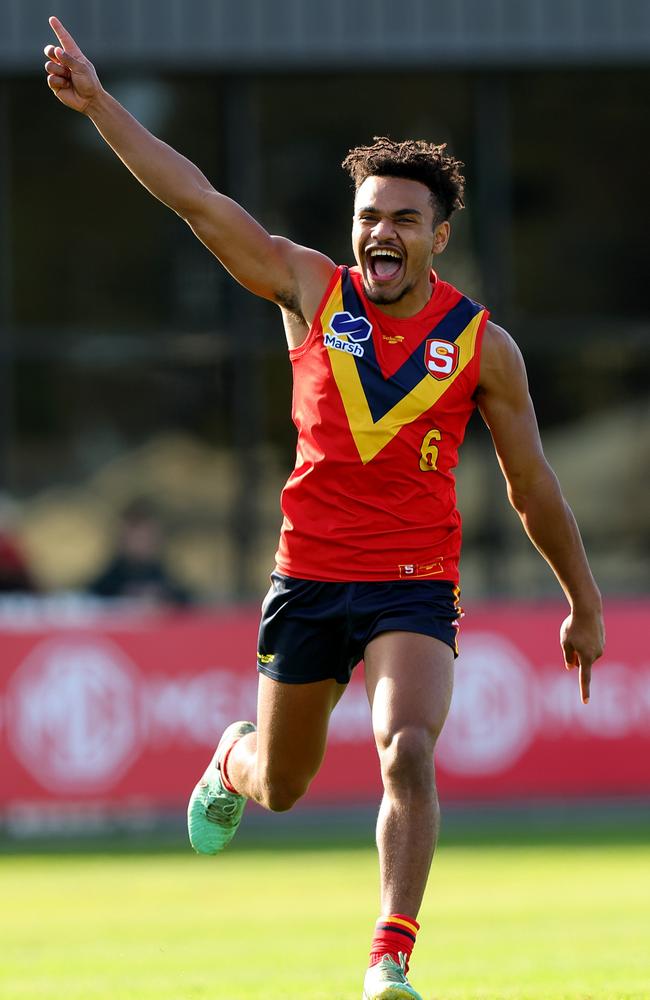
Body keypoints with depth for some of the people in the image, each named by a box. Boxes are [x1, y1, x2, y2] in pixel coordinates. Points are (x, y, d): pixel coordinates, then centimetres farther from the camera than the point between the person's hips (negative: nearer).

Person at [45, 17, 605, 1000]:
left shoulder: (482, 345, -4)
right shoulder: (311, 290, -2)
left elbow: (532, 485, 6)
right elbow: (196, 198, -6)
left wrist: (584, 605, 11)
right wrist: (97, 102, -11)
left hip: (414, 586, -2)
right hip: (308, 577, 2)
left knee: (407, 752, -25)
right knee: (281, 786, 16)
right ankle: (233, 758, 54)